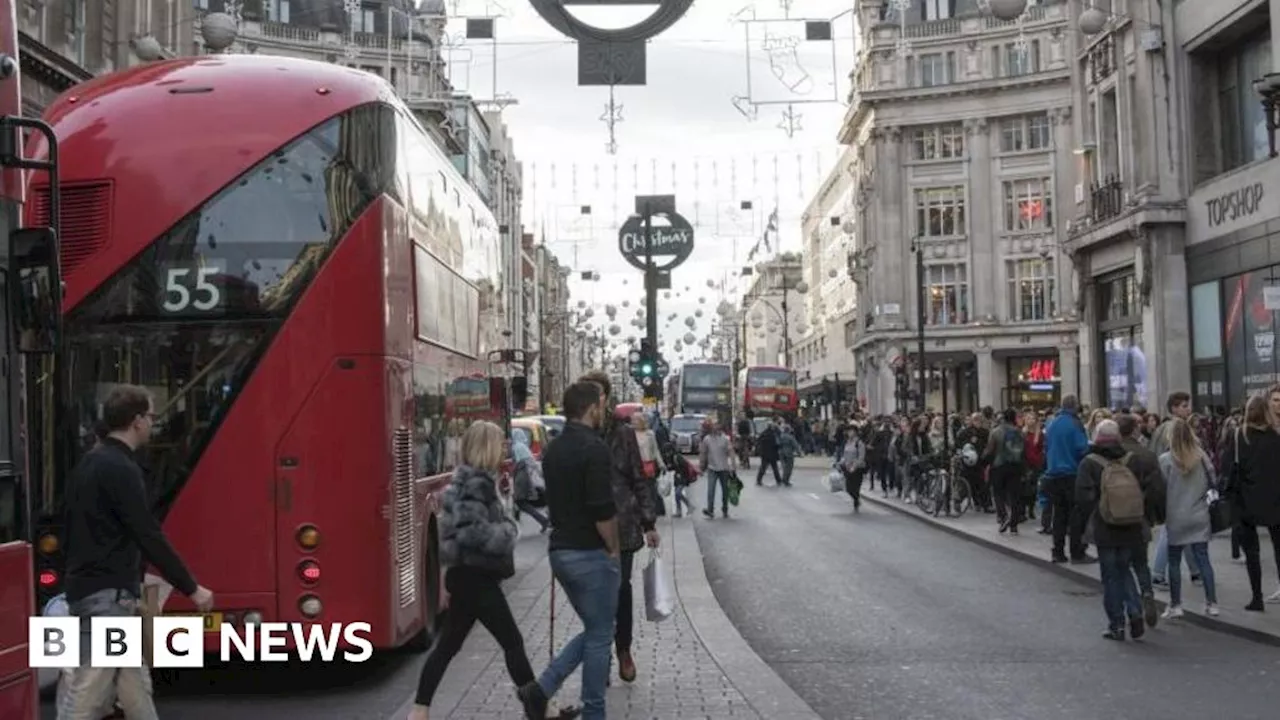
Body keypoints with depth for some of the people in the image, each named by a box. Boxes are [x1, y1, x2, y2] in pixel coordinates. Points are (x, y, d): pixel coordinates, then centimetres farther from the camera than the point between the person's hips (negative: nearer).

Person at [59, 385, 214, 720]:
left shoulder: (90, 463, 14)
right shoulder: (120, 469, -16)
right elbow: (149, 536, -19)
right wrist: (191, 588, -12)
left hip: (93, 588, 10)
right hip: (107, 594, -10)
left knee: (134, 683, 15)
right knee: (89, 690, -8)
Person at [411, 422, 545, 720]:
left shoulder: (470, 479, 14)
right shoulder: (477, 482, -17)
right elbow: (472, 531, -26)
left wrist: (505, 528, 5)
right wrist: (508, 532, -14)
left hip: (468, 575, 10)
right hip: (475, 576, -10)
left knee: (447, 645, 11)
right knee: (513, 642, -1)